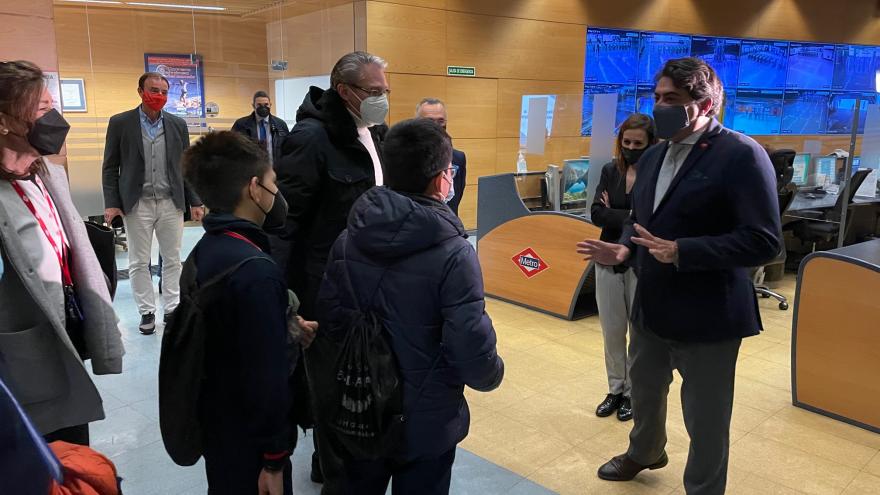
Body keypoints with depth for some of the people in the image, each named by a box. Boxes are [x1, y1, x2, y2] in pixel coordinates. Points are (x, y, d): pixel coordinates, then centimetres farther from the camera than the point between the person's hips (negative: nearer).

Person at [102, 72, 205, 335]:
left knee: (172, 260, 8)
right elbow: (110, 167, 1)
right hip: (137, 204, -2)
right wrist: (111, 203, -8)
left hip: (171, 203, 2)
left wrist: (195, 201, 4)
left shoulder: (178, 124, 6)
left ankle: (172, 309, 20)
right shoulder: (120, 123, -1)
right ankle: (147, 312, 17)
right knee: (139, 263, 5)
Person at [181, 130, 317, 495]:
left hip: (215, 423, 8)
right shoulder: (255, 270, -28)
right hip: (248, 440, -8)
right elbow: (267, 375, -27)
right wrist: (274, 458, -18)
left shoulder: (204, 250, 0)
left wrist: (283, 329, 13)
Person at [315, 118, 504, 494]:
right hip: (425, 424, -4)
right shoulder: (453, 254, -24)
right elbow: (473, 353, -23)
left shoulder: (348, 240, -7)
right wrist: (493, 374, -1)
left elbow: (329, 322, -1)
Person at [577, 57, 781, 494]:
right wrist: (623, 250, -5)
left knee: (705, 420, 11)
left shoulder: (741, 155, -16)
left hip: (706, 315, -7)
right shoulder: (653, 156, 8)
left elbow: (763, 241, -22)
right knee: (643, 391, 27)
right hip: (651, 306, 8)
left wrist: (680, 252, -28)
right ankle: (644, 452, 55)